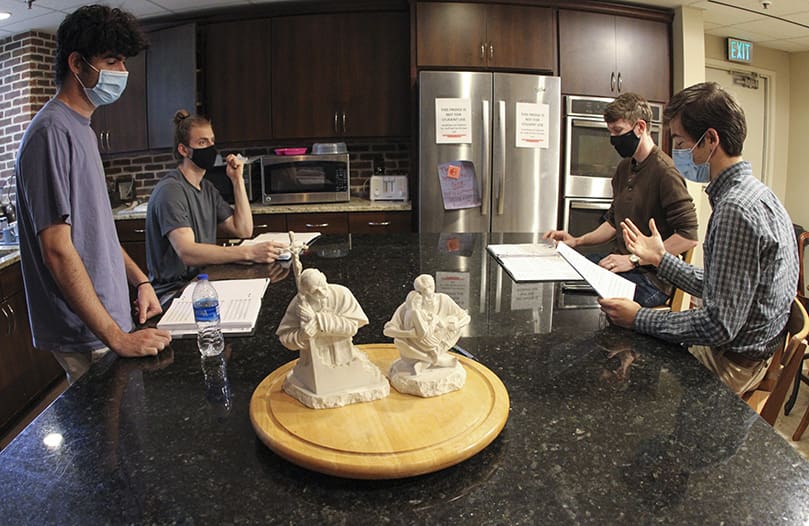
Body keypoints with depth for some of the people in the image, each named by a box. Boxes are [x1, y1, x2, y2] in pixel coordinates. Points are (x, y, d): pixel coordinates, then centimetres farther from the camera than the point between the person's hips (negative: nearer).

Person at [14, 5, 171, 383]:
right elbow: (58, 250, -22)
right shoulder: (52, 132, -18)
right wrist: (115, 336, -22)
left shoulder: (81, 129, 12)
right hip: (86, 338, -9)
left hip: (109, 317, 9)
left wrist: (140, 280, 12)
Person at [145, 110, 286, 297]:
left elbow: (243, 230, 7)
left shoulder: (207, 188, 14)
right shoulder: (170, 190, -15)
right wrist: (248, 252, -37)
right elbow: (186, 252, -28)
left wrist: (237, 180, 2)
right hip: (173, 292, -8)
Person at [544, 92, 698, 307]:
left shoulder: (664, 170, -15)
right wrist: (577, 241, 8)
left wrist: (634, 259, -18)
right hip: (622, 264, 8)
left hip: (652, 278, -8)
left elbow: (689, 237, -18)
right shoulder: (624, 167, 14)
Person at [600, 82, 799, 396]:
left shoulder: (737, 208, -27)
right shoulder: (752, 193, 6)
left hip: (733, 365, -9)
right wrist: (660, 259, 14)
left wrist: (639, 318, -20)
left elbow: (720, 325, -28)